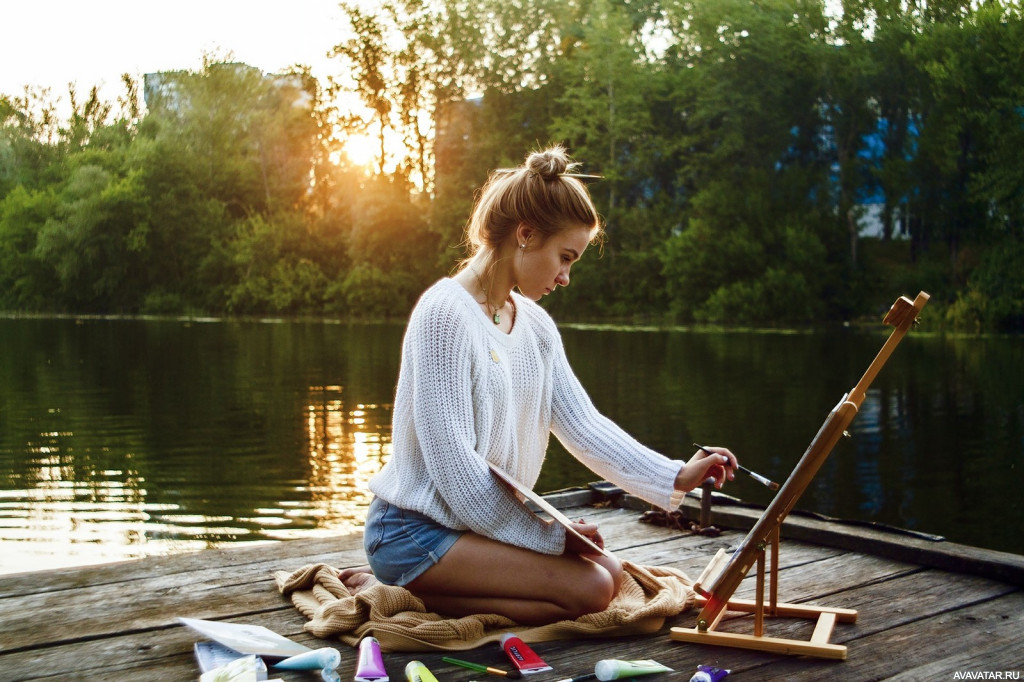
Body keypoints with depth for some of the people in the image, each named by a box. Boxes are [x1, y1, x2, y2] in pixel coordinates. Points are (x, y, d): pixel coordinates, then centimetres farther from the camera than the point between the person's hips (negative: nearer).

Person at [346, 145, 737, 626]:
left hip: (485, 519, 9)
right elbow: (453, 466, -23)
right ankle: (389, 589, -8)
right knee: (588, 589, -16)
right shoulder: (446, 313, -20)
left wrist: (676, 478, -9)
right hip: (416, 529, -9)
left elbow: (582, 425, 2)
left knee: (610, 572, 7)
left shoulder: (536, 324, 7)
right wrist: (551, 534, -15)